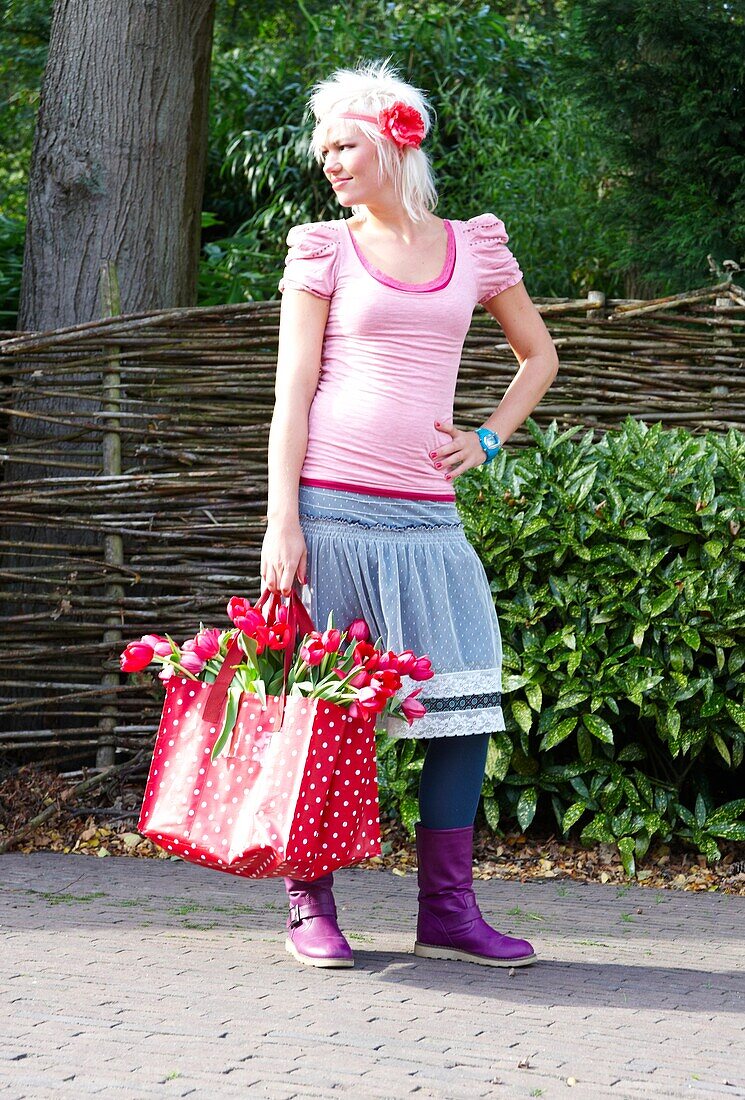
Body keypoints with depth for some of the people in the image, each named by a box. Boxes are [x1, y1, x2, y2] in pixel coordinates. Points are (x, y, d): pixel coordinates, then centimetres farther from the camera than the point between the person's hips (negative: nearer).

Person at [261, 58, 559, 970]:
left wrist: (487, 441, 9)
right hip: (330, 507, -3)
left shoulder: (474, 246, 12)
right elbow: (293, 390, 0)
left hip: (427, 516, 3)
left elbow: (538, 356, 24)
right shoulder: (322, 249, 5)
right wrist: (281, 521, -8)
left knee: (463, 698, -2)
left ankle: (447, 912, 6)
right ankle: (310, 909, 6)